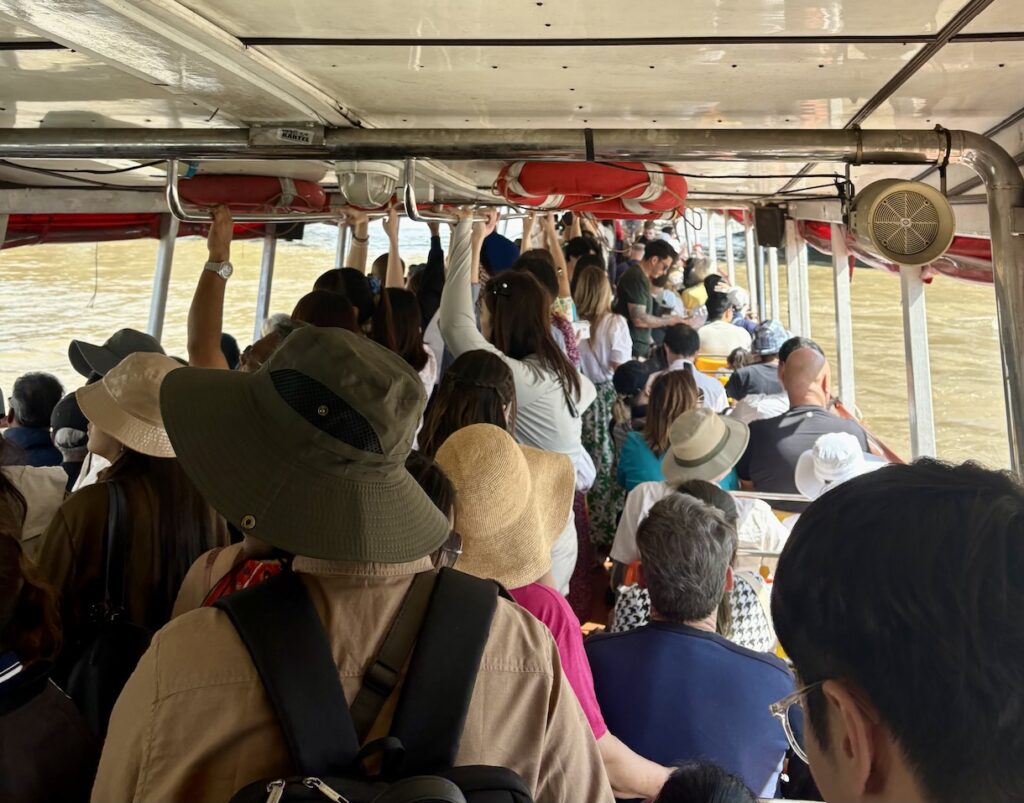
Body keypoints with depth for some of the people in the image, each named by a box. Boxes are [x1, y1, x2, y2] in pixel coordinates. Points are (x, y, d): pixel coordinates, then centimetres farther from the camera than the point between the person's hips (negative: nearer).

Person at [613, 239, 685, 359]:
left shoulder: (640, 276, 16)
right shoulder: (637, 278, -15)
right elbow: (639, 319, -21)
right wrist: (668, 321, -11)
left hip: (639, 348, 10)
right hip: (632, 349, -10)